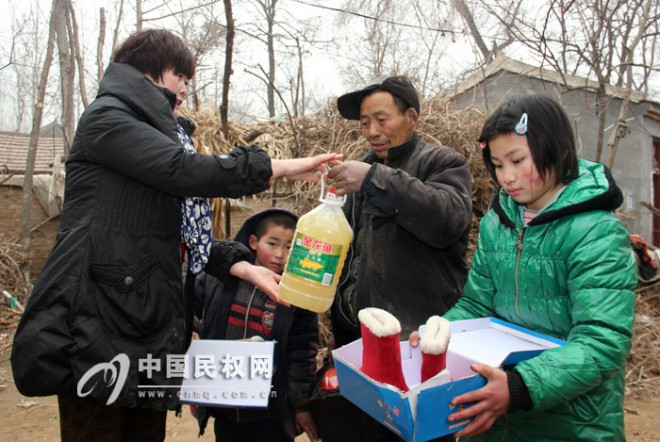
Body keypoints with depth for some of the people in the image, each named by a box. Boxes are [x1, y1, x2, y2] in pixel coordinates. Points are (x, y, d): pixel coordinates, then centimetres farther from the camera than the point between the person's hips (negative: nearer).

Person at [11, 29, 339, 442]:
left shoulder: (154, 134, 22)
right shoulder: (106, 118, -3)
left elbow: (176, 234, 17)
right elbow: (186, 171, -19)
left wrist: (242, 267, 7)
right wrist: (281, 166, -12)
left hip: (147, 323, 8)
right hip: (95, 321, -8)